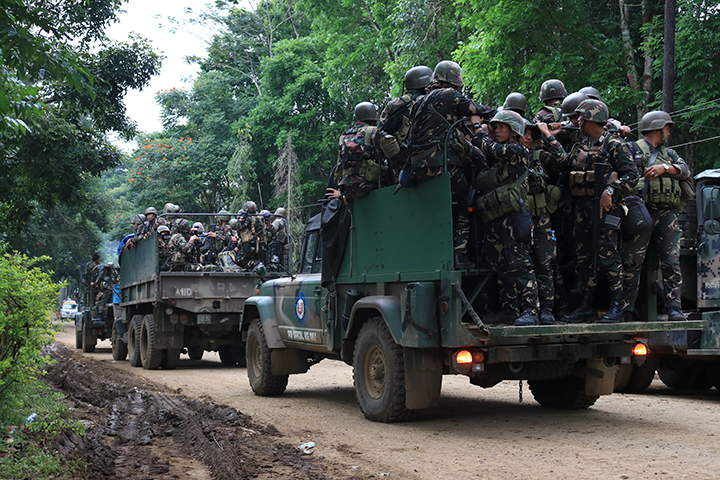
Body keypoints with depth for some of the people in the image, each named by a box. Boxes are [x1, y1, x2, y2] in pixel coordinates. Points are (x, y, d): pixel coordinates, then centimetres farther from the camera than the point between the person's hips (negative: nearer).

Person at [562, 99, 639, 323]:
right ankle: (586, 307, 14)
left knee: (608, 254, -9)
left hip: (605, 206, -7)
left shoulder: (615, 145, -4)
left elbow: (631, 175, -11)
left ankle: (617, 307, -2)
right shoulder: (581, 148, 18)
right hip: (582, 206, 7)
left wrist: (610, 191, -21)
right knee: (584, 256, 7)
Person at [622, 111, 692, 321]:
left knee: (671, 262, -2)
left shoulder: (669, 154, 26)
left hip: (668, 213, 5)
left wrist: (665, 168, -7)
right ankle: (625, 310, -6)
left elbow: (686, 171, 8)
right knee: (632, 261, -8)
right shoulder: (632, 149, 11)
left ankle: (674, 308, 0)